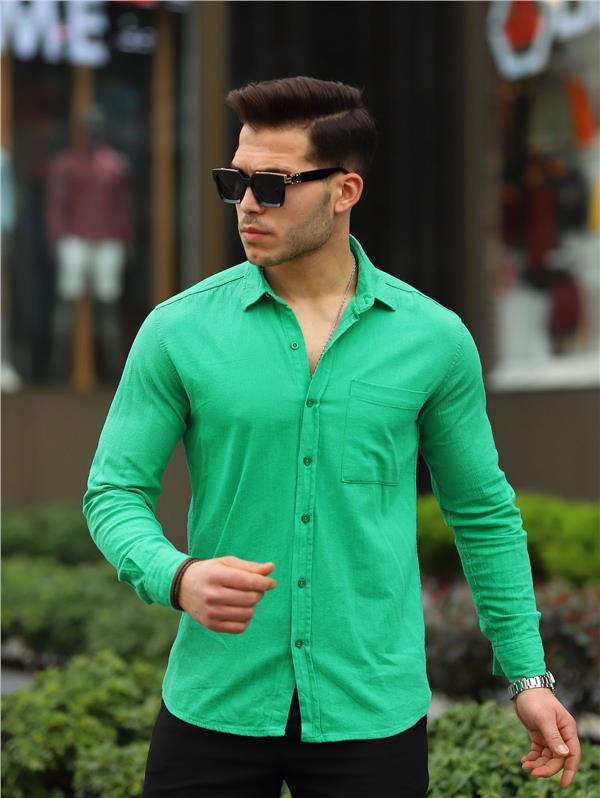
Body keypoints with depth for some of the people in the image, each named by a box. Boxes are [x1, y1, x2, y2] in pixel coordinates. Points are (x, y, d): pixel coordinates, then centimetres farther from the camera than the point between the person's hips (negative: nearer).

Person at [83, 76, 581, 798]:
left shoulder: (434, 338, 0)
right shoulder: (178, 330, -2)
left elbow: (484, 511, 9)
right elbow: (115, 491, 0)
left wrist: (527, 674, 7)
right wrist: (179, 577, -20)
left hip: (374, 711, 0)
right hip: (213, 707, 0)